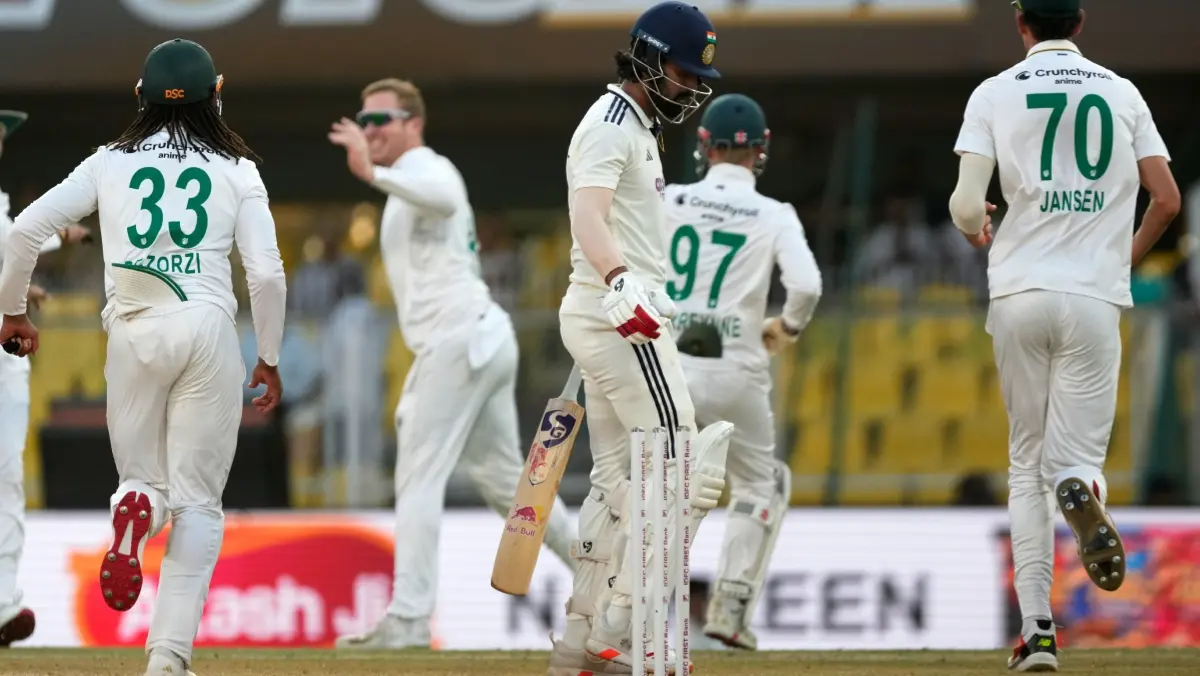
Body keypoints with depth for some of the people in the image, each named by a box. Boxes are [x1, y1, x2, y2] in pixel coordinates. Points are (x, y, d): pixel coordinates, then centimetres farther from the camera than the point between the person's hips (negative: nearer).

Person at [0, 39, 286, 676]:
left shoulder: (110, 163, 7)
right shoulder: (236, 170, 5)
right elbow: (267, 273, -2)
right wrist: (269, 357, 10)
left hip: (133, 334, 1)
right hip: (208, 332, -1)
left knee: (143, 477, 17)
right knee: (198, 501, 4)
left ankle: (136, 507, -24)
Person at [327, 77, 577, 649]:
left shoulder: (426, 167, -8)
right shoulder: (414, 182, 25)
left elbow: (444, 197, -33)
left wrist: (372, 174, -47)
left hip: (456, 339, -10)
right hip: (486, 338, 10)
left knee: (418, 478, -11)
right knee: (504, 479, 17)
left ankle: (409, 619, -16)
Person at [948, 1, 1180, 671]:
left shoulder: (995, 93, 2)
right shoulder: (1122, 93, 7)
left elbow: (966, 206, -8)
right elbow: (1168, 199, 2)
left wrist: (976, 229, 17)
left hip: (1019, 291, 0)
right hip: (1095, 298, 0)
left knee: (1027, 462, 11)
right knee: (1074, 455, 4)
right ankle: (1082, 488, -37)